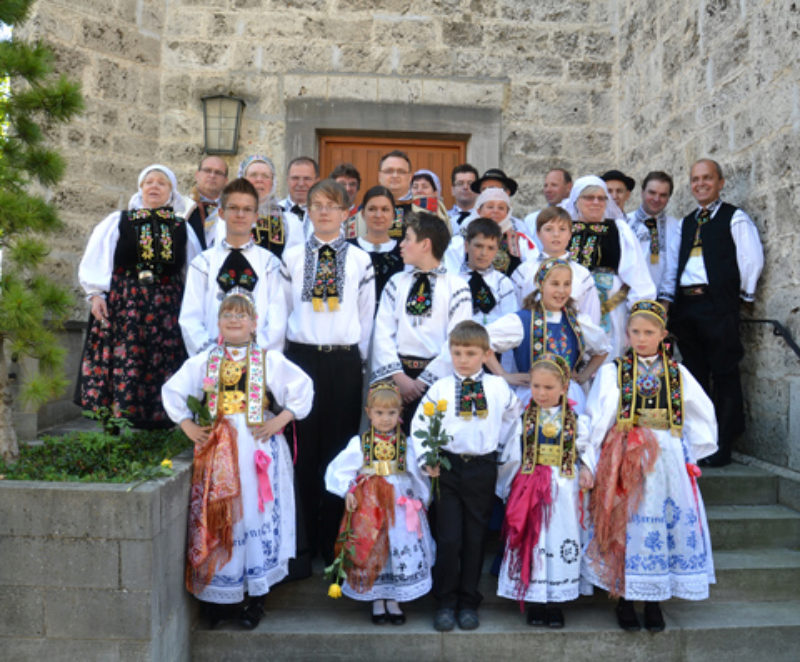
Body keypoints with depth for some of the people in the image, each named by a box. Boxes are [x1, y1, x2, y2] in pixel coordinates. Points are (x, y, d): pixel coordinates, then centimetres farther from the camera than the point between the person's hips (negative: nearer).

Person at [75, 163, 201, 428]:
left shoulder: (182, 228, 11)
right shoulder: (117, 222, 8)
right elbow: (94, 262, 7)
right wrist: (95, 294, -4)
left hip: (165, 309, 1)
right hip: (122, 306, -1)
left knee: (161, 368, -1)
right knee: (121, 365, -6)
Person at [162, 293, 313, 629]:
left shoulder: (271, 360, 3)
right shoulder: (203, 361, 10)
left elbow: (303, 389, 3)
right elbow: (172, 391, 17)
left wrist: (280, 421, -6)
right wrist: (188, 426, 6)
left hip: (259, 448, -2)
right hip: (216, 450, 2)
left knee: (257, 516, -1)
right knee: (217, 519, 2)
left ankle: (255, 598, 13)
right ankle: (218, 598, 16)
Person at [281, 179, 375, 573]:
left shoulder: (360, 260, 6)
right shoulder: (292, 258, 7)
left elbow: (367, 315, 9)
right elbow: (280, 310, 9)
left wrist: (359, 357, 5)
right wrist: (280, 357, 6)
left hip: (344, 363, 0)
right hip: (301, 358, 0)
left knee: (339, 452, 4)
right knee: (303, 452, 1)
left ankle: (332, 543, 16)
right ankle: (304, 542, 13)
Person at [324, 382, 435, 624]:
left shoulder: (406, 444, 4)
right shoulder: (359, 443, 2)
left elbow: (419, 475, 3)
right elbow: (339, 470, 2)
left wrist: (420, 501, -7)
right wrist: (348, 492, -10)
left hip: (400, 504, 1)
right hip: (369, 504, -1)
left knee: (401, 549, 2)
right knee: (371, 551, 3)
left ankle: (393, 600, 20)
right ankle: (377, 601, 20)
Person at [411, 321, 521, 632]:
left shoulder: (499, 388, 4)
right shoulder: (440, 388, 0)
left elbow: (513, 424, 11)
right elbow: (420, 425, 0)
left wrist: (506, 460, 9)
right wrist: (427, 460, -10)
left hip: (483, 469, 1)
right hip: (448, 467, -1)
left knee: (474, 539, 10)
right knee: (448, 539, 0)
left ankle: (468, 603, 25)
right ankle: (445, 603, 16)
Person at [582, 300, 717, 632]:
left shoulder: (677, 373, 9)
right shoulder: (612, 371, 3)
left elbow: (703, 414, 16)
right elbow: (597, 418, -2)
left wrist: (691, 455, 10)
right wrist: (592, 462, -9)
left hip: (667, 461, 2)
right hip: (625, 461, -2)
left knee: (666, 522, 1)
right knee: (626, 525, -3)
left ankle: (653, 602, 16)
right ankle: (623, 601, 12)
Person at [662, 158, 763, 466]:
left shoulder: (735, 218, 1)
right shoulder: (686, 223, 20)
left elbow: (752, 259, -4)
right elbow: (674, 264, 19)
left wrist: (745, 294, -1)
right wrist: (667, 299, 11)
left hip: (719, 305, -6)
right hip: (686, 305, 6)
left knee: (724, 376, -2)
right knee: (695, 375, 9)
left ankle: (722, 447, 4)